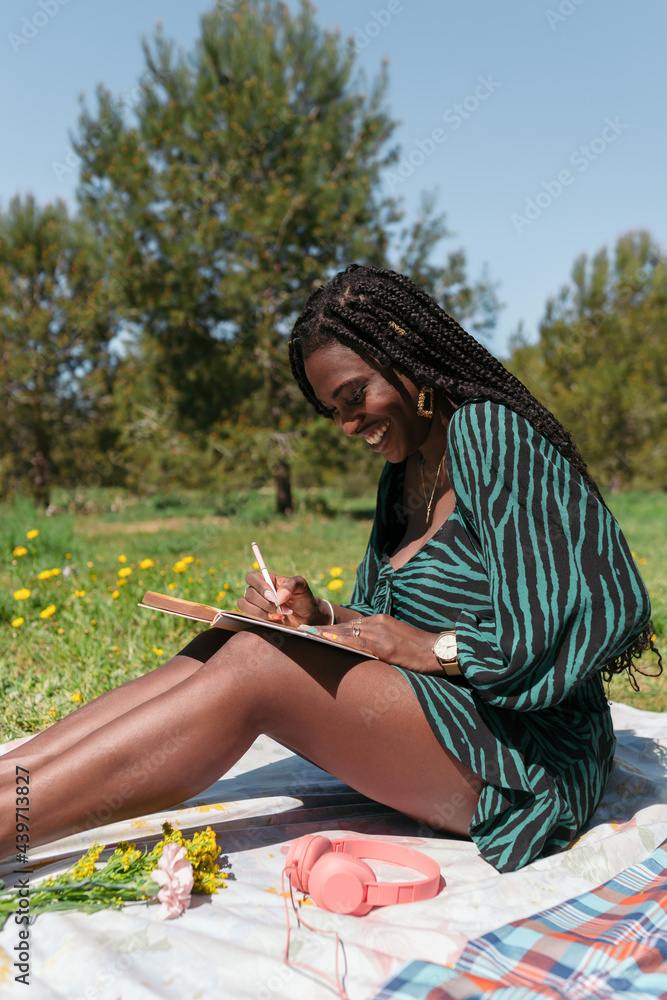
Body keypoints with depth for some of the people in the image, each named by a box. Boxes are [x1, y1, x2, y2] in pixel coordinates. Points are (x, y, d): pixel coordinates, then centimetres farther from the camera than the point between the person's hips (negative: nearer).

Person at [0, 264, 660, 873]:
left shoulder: (490, 432, -13)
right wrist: (320, 617, -5)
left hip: (530, 757, -8)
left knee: (254, 667, -25)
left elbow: (613, 609, -19)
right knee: (225, 647, -10)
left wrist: (433, 650, -19)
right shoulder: (406, 471, 13)